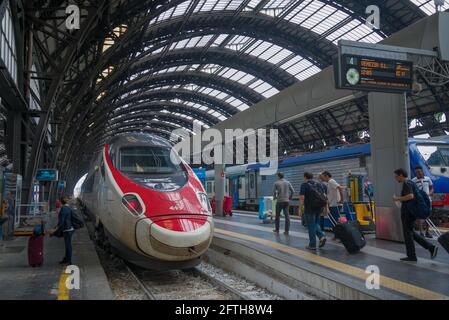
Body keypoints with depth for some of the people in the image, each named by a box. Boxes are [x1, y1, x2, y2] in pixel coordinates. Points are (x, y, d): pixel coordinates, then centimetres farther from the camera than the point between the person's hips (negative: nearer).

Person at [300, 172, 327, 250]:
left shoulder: (304, 185, -4)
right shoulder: (319, 184, 12)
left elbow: (302, 198, -13)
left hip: (309, 208, -5)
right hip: (319, 208, 5)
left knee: (311, 226, 2)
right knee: (316, 223, 21)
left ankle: (312, 245, 7)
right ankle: (322, 236, 0)